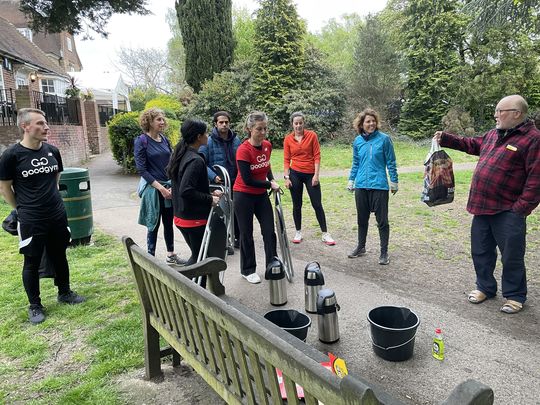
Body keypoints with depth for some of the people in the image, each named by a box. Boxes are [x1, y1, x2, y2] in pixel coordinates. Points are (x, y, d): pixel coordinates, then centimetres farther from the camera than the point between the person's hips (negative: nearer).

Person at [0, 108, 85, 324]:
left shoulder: (52, 151, 1)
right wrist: (23, 209, 7)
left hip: (58, 215, 4)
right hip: (31, 221, -4)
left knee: (59, 256, 16)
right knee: (32, 262, 8)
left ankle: (64, 292, 35)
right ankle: (35, 305, 24)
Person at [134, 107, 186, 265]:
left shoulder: (165, 140, 8)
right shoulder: (141, 141, -8)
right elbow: (141, 169, -12)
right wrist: (160, 187, -18)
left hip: (169, 188, 5)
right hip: (152, 188, -5)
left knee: (169, 222, 14)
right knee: (154, 224, 3)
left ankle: (171, 255, 28)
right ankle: (151, 257, 17)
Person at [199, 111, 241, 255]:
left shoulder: (236, 140, 4)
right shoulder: (208, 142, -10)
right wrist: (213, 176, -20)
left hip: (235, 183, 5)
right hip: (218, 184, -4)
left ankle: (237, 237, 33)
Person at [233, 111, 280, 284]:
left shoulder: (267, 145, -3)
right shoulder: (243, 150, -21)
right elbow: (248, 180, -21)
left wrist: (272, 180, 1)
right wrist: (269, 185, -13)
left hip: (261, 195, 6)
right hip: (244, 196, -5)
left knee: (269, 231, 7)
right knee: (247, 234, 7)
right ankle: (248, 270, 24)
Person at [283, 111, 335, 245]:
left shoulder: (312, 135, -3)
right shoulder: (288, 139, 0)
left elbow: (317, 156, -4)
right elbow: (286, 159, 2)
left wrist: (316, 175, -10)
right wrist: (286, 177, -5)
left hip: (310, 174, -1)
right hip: (295, 174, 1)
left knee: (317, 205, 2)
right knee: (297, 205, 9)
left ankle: (325, 234, 11)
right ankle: (298, 232, 23)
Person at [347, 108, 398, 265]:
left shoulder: (384, 139, -6)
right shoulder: (358, 141, 5)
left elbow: (391, 163, -2)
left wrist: (394, 182, -1)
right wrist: (351, 181, 12)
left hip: (379, 186, -4)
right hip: (361, 186, 4)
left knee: (382, 220, 3)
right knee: (362, 218, 16)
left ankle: (384, 252, 15)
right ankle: (361, 247, 31)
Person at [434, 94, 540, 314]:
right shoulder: (493, 134, 12)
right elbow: (472, 145, 29)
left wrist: (522, 208, -19)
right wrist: (446, 139, 20)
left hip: (508, 212, -7)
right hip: (482, 208, 8)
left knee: (512, 256, 5)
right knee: (480, 251, 16)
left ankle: (514, 296, 24)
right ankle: (485, 287, 34)